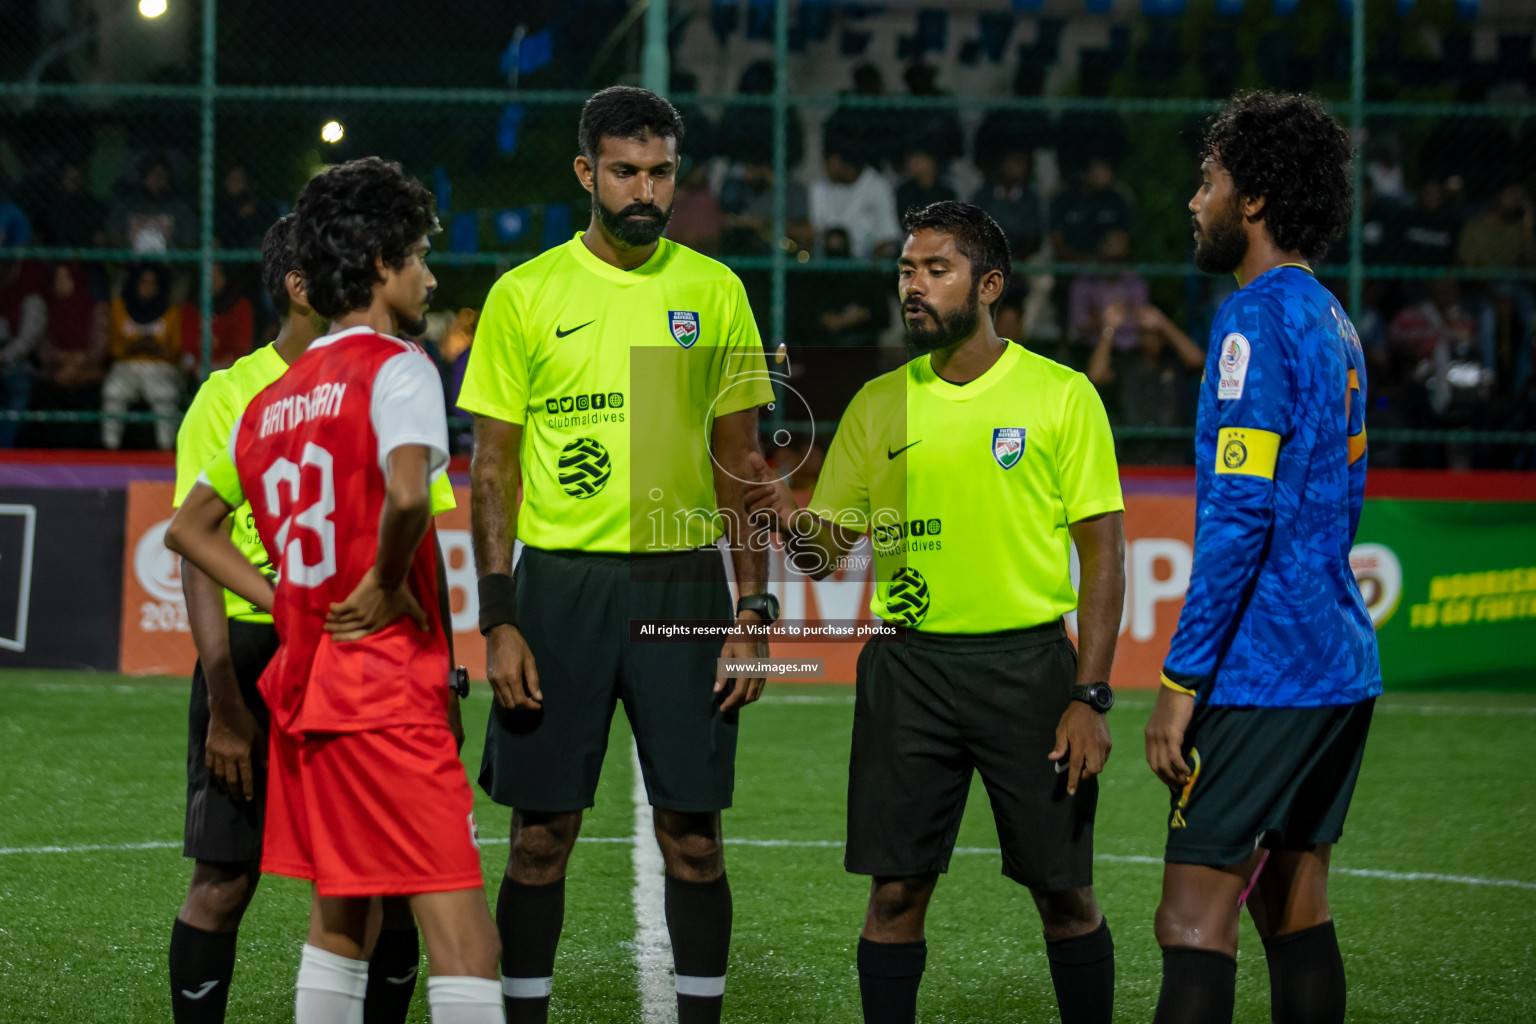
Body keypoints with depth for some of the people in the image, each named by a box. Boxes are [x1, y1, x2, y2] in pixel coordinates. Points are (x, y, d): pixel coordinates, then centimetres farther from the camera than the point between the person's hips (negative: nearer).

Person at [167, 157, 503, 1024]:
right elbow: (406, 494, -29)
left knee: (339, 919, 17)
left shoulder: (273, 399, 14)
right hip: (389, 688, -9)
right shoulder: (397, 368, -10)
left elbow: (191, 527, 24)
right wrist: (389, 588, -12)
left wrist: (284, 601, 15)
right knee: (461, 928, -11)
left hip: (304, 683, 9)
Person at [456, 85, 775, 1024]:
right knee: (542, 833, 2)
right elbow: (493, 471, 2)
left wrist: (751, 615, 1)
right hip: (560, 584, -1)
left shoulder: (715, 292, 5)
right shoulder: (525, 296, 1)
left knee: (693, 835, 1)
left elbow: (741, 467, 8)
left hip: (684, 583, 1)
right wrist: (498, 622, -6)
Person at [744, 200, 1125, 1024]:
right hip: (908, 665, 2)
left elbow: (1103, 554, -2)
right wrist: (789, 520, -14)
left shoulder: (1062, 395, -1)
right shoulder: (878, 404, 8)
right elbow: (828, 551, 9)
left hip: (1027, 662, -2)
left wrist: (1090, 697, -9)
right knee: (896, 892, 1)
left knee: (1064, 893, 2)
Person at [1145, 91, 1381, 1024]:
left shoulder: (1257, 319, -13)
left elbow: (1239, 514, -20)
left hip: (1265, 671, -9)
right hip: (1342, 666, 9)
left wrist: (1183, 679, -18)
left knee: (1195, 918, -10)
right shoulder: (1333, 320, 16)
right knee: (1296, 910, 13)